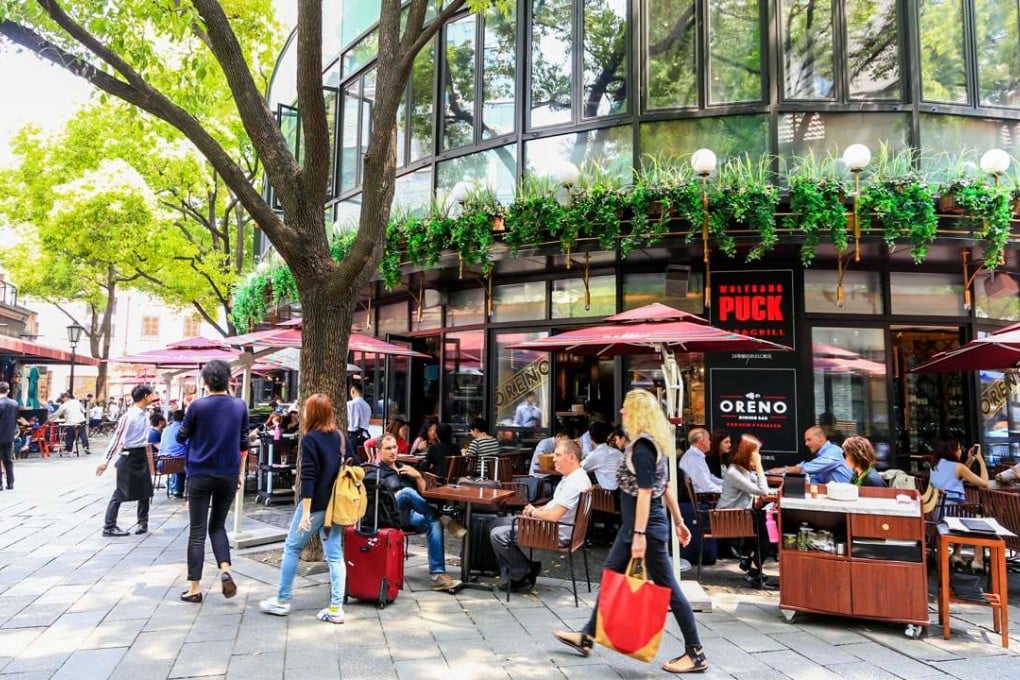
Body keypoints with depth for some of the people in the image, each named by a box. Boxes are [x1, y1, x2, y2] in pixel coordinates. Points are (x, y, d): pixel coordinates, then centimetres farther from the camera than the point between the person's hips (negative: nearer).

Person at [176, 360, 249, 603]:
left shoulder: (198, 406, -9)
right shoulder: (240, 406, 1)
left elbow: (181, 437, 4)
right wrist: (240, 473, 16)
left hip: (200, 475, -3)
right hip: (228, 475, 3)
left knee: (197, 531, 6)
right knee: (218, 525, 18)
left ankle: (195, 587, 11)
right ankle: (225, 570, -3)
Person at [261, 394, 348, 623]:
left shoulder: (310, 439, -11)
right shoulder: (340, 437, 8)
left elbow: (308, 477, -17)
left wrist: (305, 511, -17)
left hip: (316, 503, -6)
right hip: (336, 504, 6)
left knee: (292, 548, 11)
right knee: (335, 554, 5)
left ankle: (282, 601, 19)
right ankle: (335, 608, 4)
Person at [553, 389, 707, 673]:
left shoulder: (642, 445, -19)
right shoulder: (652, 443, 10)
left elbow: (645, 492, -23)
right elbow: (665, 486, 14)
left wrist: (640, 534, -24)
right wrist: (679, 521, 19)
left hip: (646, 527, -11)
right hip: (634, 525, 11)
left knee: (666, 588, 0)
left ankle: (695, 654, 12)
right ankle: (587, 638, 29)